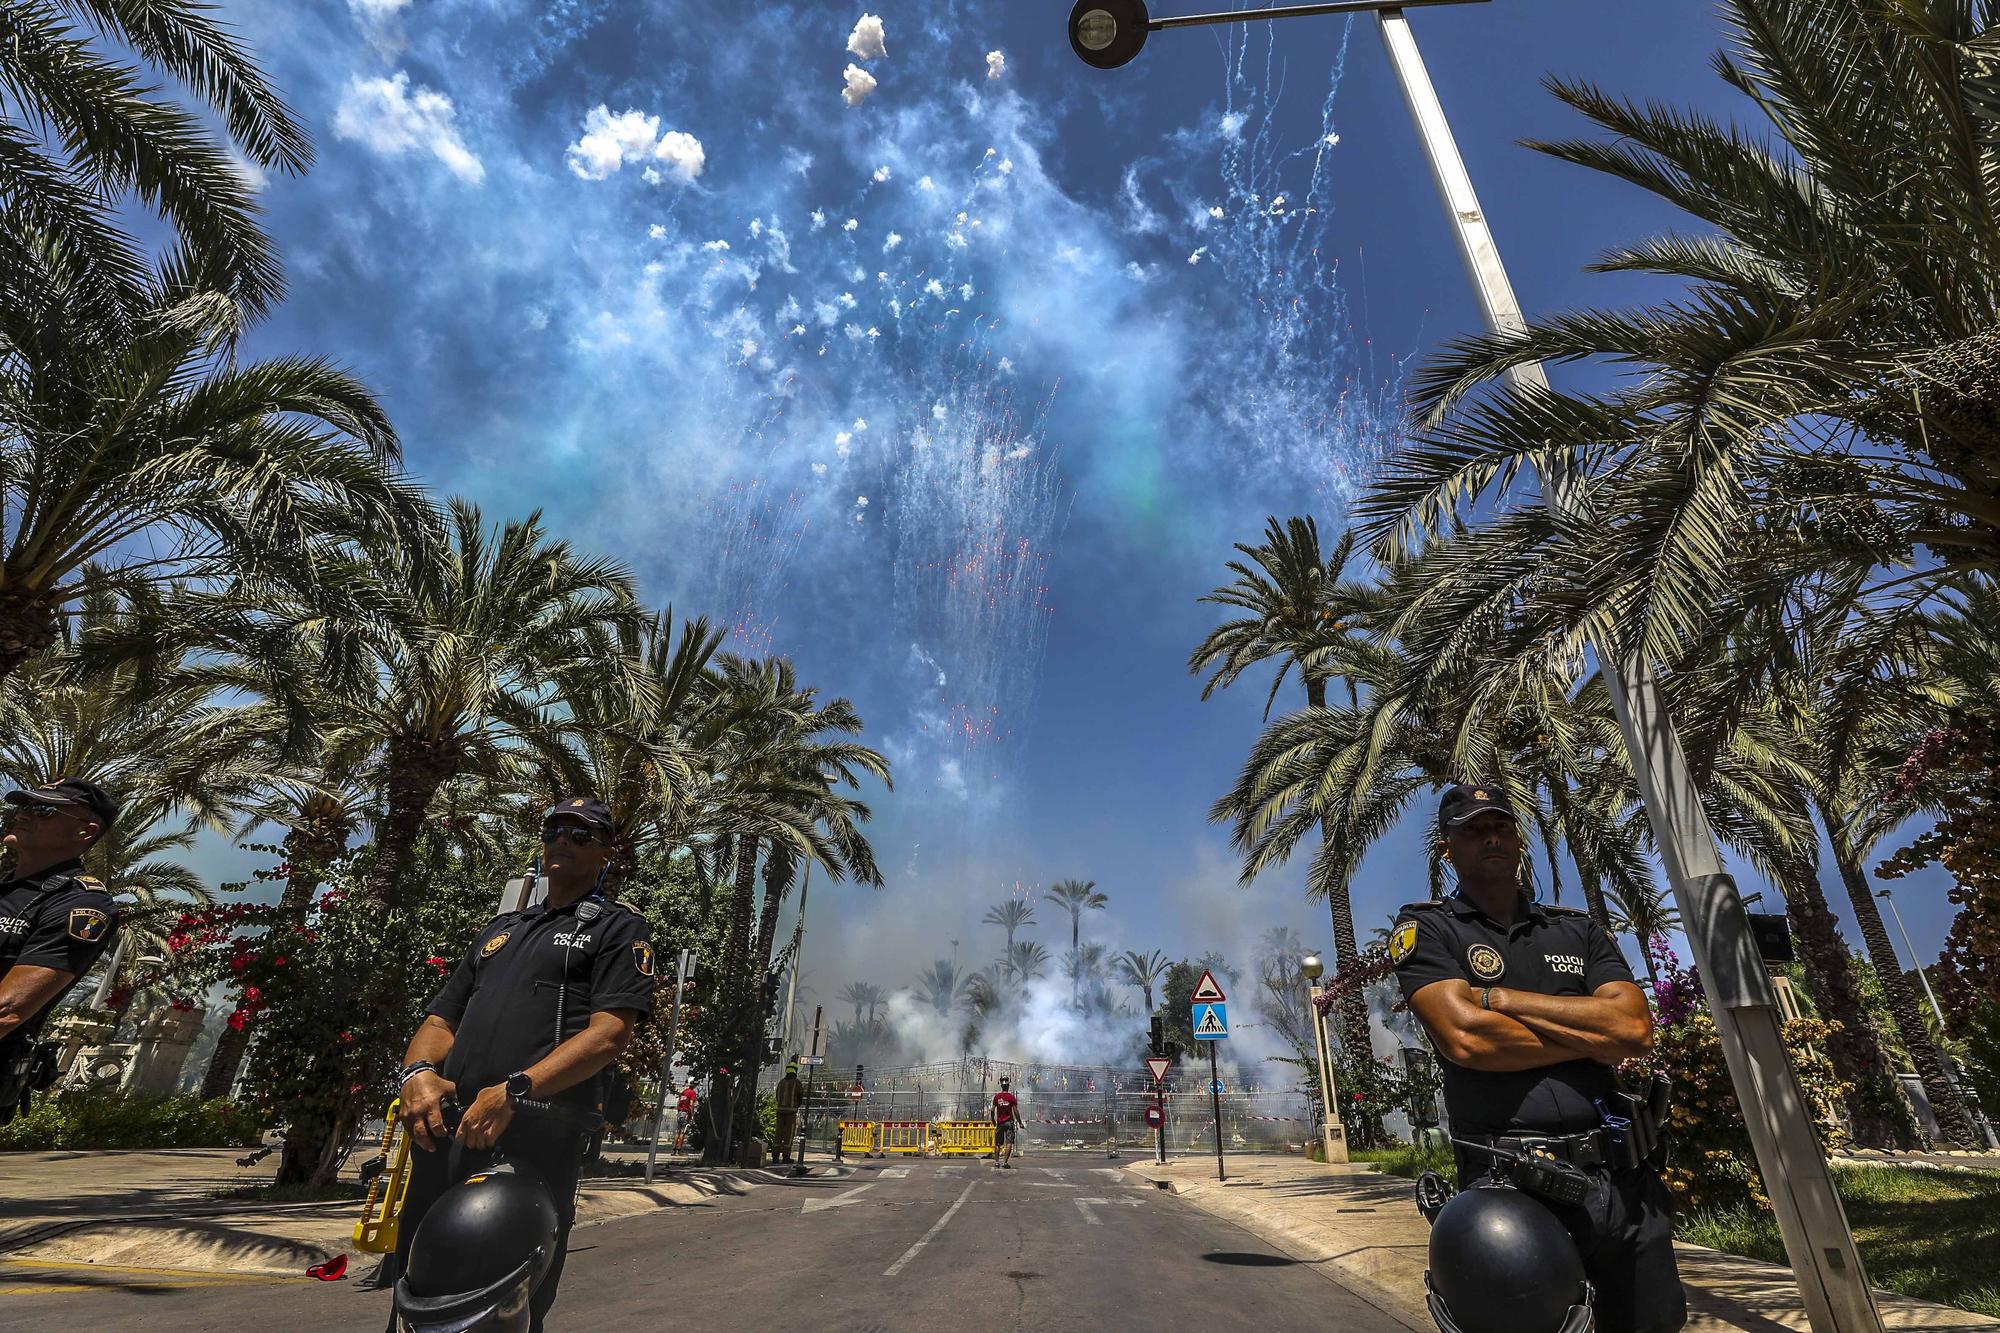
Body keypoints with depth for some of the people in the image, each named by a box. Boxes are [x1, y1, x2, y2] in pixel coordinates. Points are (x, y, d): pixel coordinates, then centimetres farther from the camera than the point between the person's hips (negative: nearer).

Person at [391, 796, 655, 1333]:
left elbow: (609, 1034, -8)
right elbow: (441, 1020, 21)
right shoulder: (500, 929, 25)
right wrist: (419, 1072, -2)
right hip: (447, 1130, 6)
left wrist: (513, 1092, -19)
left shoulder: (619, 927, 4)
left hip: (533, 1135, -6)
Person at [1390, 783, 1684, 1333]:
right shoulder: (1426, 930, -2)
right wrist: (1596, 1037, -5)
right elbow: (1466, 1038, -17)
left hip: (1623, 1180, 5)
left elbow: (1637, 1027, -4)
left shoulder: (1578, 929, 12)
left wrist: (1500, 999, -10)